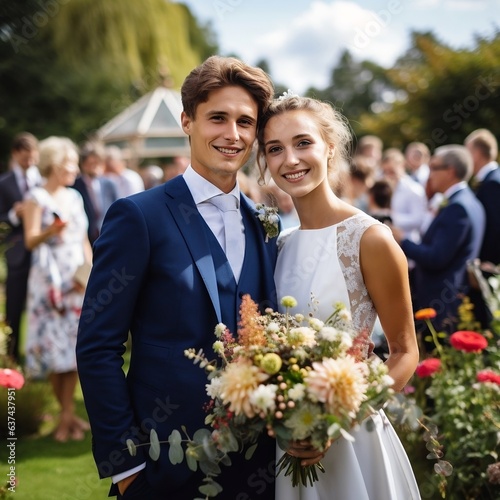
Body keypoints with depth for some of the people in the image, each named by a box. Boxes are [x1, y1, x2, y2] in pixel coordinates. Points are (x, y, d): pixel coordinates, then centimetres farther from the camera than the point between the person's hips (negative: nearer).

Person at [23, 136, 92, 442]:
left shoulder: (74, 197, 13)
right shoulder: (37, 198, -4)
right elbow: (30, 241, -10)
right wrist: (51, 230, -29)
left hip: (77, 278, 5)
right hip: (49, 279, -5)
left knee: (74, 342, 2)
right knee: (54, 343, -2)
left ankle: (68, 415, 6)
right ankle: (67, 413, 9)